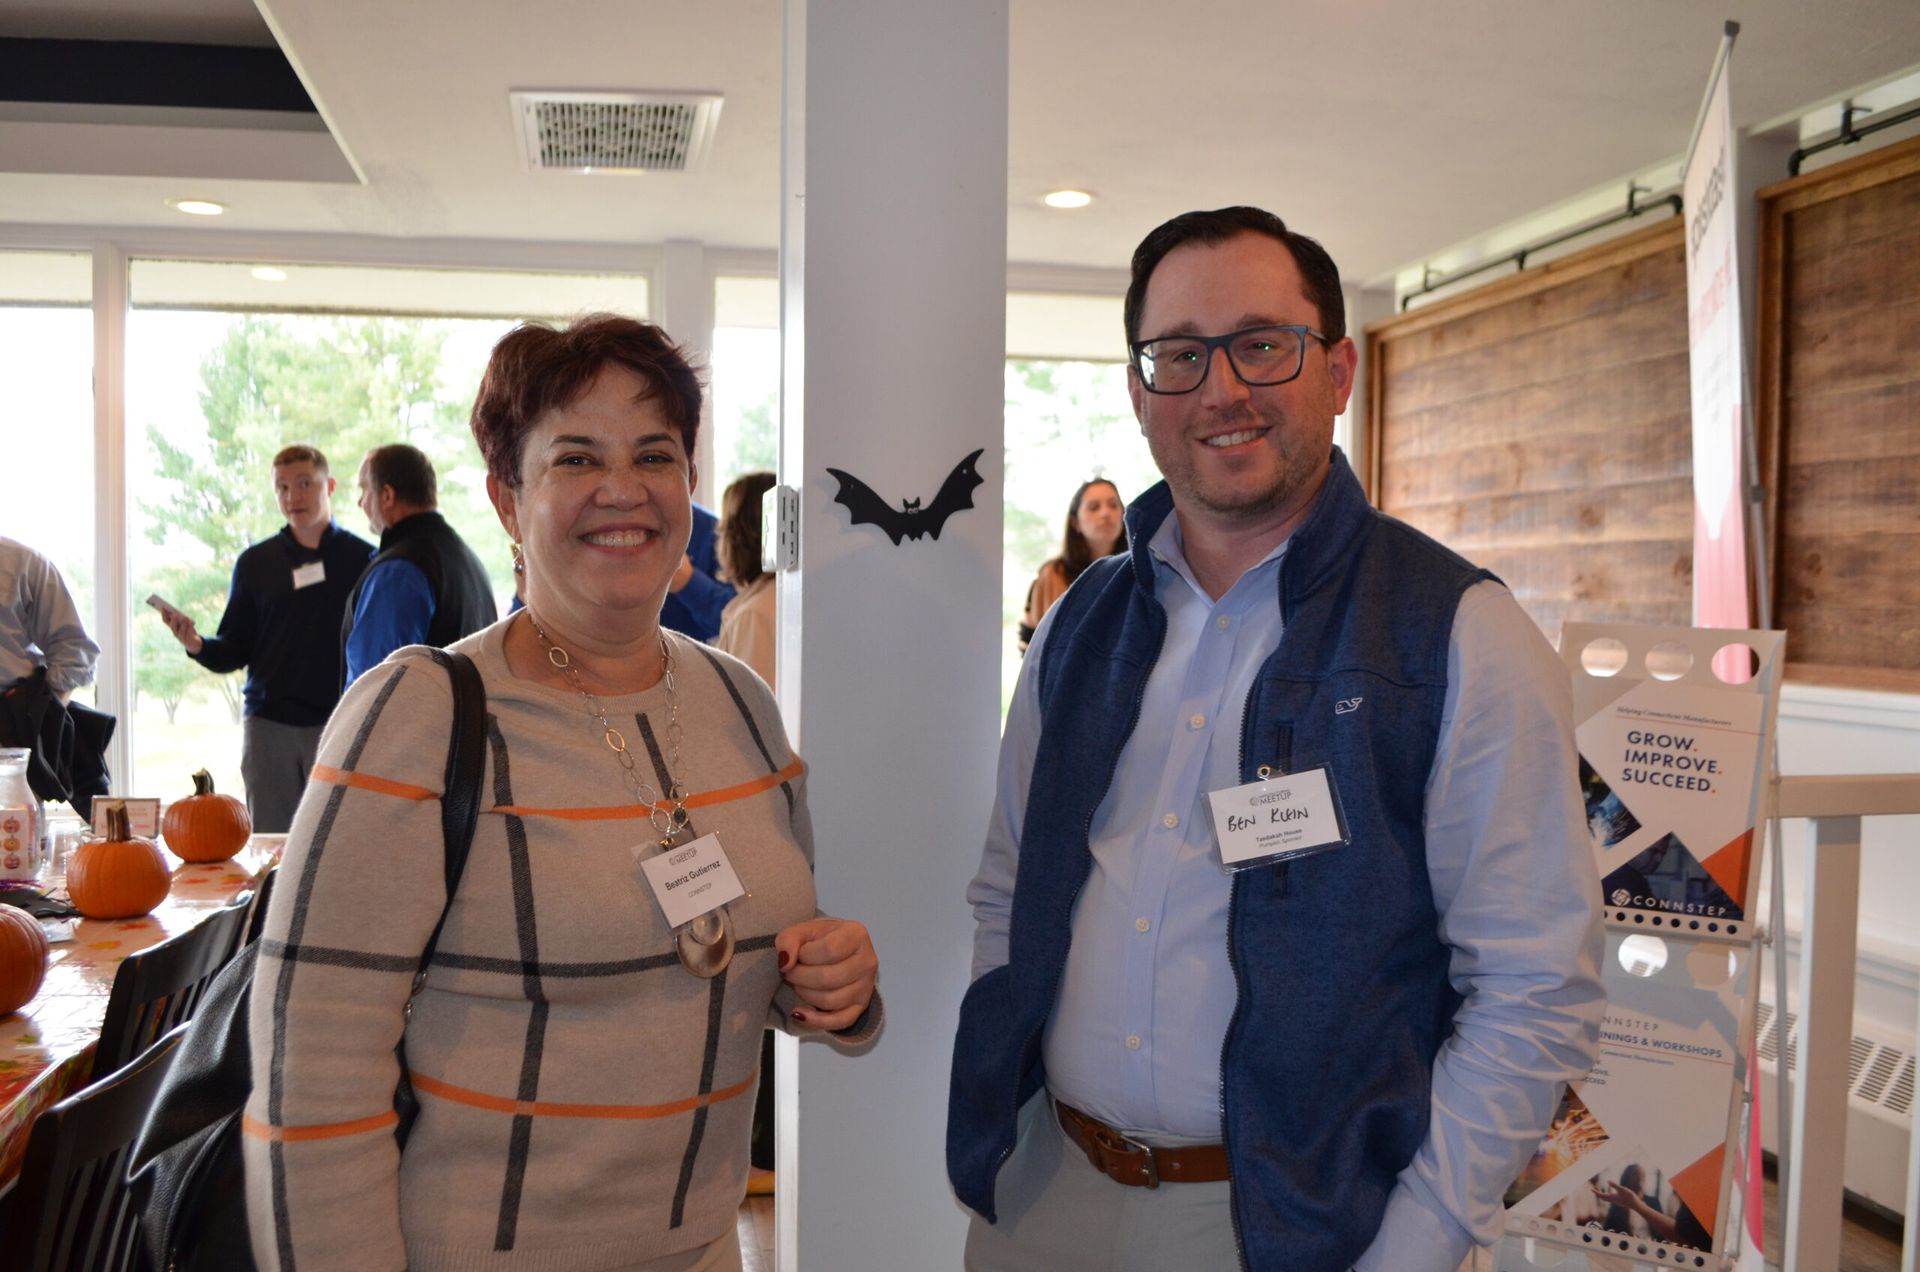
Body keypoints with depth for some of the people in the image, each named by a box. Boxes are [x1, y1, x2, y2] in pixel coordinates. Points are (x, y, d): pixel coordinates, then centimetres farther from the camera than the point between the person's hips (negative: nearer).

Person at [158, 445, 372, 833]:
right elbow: (235, 650, 9)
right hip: (269, 724, 2)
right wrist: (198, 645, -11)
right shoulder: (255, 563, 10)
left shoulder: (364, 560, 3)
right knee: (268, 841, 5)